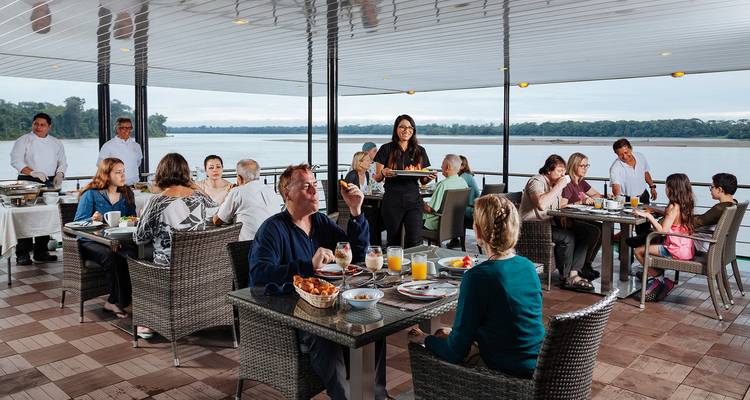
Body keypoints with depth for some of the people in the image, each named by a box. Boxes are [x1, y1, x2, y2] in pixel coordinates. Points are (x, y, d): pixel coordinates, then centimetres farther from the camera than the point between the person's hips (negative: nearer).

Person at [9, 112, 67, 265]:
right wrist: (32, 172, -22)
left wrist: (59, 174, -3)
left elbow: (62, 162, 17)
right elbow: (16, 160, -8)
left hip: (48, 184, 4)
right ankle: (22, 254, 0)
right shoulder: (23, 141, 1)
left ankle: (41, 252, 17)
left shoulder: (56, 143, 14)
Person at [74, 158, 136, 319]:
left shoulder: (127, 194, 13)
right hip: (91, 242, -4)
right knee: (113, 258, -36)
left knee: (133, 254, -31)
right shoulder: (91, 194, -1)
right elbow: (78, 223, -4)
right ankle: (120, 301, -19)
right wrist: (93, 220, -24)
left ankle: (114, 302, -19)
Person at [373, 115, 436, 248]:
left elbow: (423, 181, 14)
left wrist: (430, 177, -8)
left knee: (415, 241, -8)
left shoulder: (420, 151, 9)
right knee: (393, 240, 8)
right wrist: (383, 173, -19)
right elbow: (377, 178, 3)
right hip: (392, 200, -2)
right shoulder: (387, 149, 1)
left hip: (414, 200, 2)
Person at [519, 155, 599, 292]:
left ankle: (573, 274, -13)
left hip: (550, 223, 10)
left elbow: (560, 203, 29)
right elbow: (541, 204, -33)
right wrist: (559, 187, -23)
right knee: (567, 237, -29)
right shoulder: (537, 181, -13)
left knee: (586, 232, -7)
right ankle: (565, 276, -9)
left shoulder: (555, 183, 16)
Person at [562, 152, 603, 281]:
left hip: (579, 219, 9)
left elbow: (596, 195, 29)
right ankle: (581, 267, -10)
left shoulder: (581, 183, 17)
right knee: (595, 231, -23)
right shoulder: (567, 183, -12)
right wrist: (581, 202, -23)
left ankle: (586, 264, 1)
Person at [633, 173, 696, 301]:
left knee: (638, 251, -3)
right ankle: (659, 280, 23)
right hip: (687, 250, 10)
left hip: (676, 251, -9)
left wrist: (649, 216, -21)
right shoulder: (685, 206, 8)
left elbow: (663, 230, -23)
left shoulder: (674, 207, -18)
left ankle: (659, 280, 8)